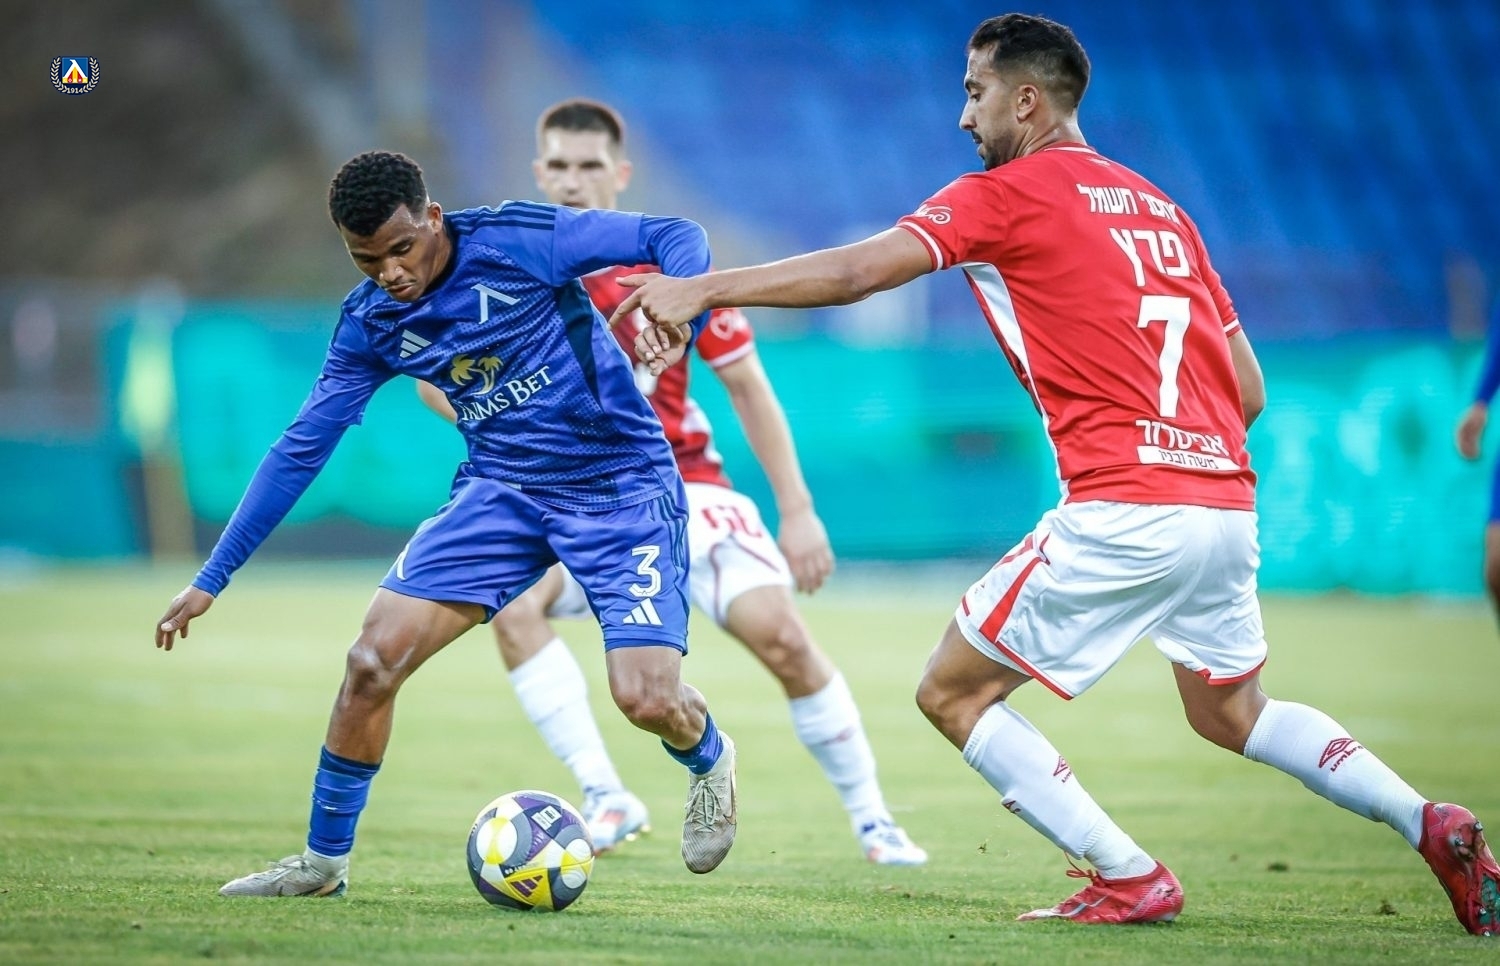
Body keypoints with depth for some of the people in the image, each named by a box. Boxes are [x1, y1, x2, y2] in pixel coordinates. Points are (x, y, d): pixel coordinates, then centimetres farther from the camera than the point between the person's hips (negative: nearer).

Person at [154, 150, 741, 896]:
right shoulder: (370, 323, -2)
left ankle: (709, 761, 22)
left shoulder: (516, 240, -17)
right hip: (503, 490, 4)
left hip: (619, 486, -4)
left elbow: (678, 237, -17)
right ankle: (323, 861, 8)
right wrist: (211, 579, 4)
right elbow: (300, 448, 5)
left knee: (648, 699, -17)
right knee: (373, 658, -10)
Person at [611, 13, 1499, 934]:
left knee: (953, 693, 6)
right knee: (1232, 713, 28)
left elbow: (854, 272, -11)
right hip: (1227, 503, 8)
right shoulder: (1161, 207, 20)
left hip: (1121, 512, -8)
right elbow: (1249, 389, 19)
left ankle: (1131, 879, -1)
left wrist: (703, 288, -7)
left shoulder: (1007, 194, -1)